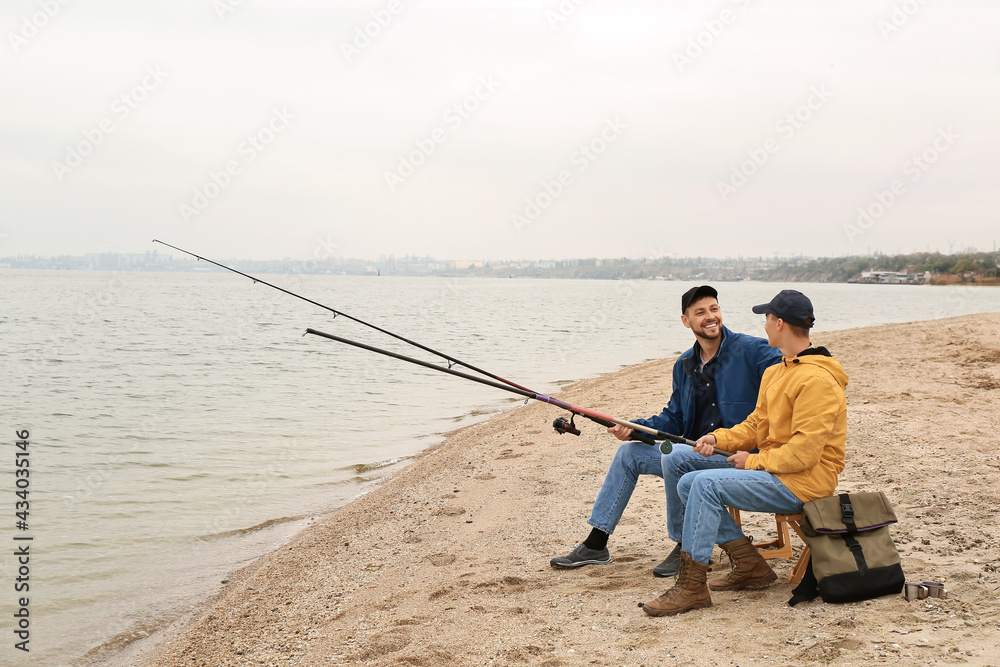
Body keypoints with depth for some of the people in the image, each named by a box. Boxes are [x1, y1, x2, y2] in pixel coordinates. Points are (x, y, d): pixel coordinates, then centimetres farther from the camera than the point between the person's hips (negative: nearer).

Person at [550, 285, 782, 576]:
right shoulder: (684, 365, 12)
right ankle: (596, 545, 10)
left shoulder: (751, 350, -10)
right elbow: (673, 419, 16)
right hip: (695, 452, 8)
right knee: (629, 453, 6)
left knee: (674, 455, -32)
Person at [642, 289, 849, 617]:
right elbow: (756, 425, 18)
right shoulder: (776, 372, 15)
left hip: (803, 482, -11)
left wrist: (753, 461, -14)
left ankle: (691, 586, -20)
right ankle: (750, 566, 5)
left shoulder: (817, 380, -18)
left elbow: (804, 452, -23)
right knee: (687, 484, 2)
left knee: (706, 484, -25)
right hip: (776, 472, 11)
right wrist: (719, 438, 0)